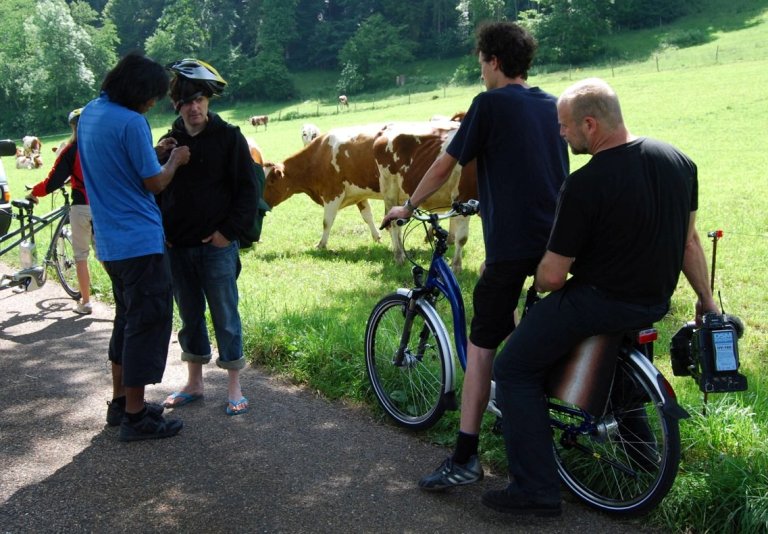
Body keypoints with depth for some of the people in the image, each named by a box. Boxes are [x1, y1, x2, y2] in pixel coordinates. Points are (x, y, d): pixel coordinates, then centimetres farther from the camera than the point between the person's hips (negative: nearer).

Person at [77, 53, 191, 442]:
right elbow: (155, 182, -13)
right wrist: (174, 161, 4)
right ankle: (134, 417, 3)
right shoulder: (131, 122, -18)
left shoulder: (89, 113, 10)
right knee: (148, 321, -2)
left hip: (109, 241, 9)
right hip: (139, 240, -9)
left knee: (128, 318, 20)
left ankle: (120, 402, 27)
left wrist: (153, 152, 15)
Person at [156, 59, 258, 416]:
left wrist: (230, 231, -10)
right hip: (177, 247, 4)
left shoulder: (229, 137, -4)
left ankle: (234, 387, 13)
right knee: (189, 316, 14)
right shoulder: (169, 142, 7)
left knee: (225, 316, 2)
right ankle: (194, 383, 27)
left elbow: (248, 189, -5)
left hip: (217, 244, -4)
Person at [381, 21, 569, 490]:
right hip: (559, 242, 7)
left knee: (481, 346, -3)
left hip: (511, 246, -7)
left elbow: (444, 167, -1)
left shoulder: (491, 104, -5)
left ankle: (465, 458, -3)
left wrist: (407, 207, 14)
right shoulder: (553, 106, 14)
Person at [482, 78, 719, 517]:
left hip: (598, 304, -8)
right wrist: (707, 299, 21)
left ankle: (536, 490, 2)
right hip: (657, 302, 8)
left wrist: (538, 284, 5)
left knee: (515, 370, 4)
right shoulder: (678, 161, -1)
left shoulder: (584, 186, -22)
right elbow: (689, 240, 9)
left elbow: (552, 276, -18)